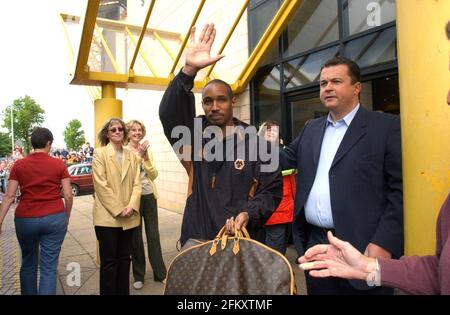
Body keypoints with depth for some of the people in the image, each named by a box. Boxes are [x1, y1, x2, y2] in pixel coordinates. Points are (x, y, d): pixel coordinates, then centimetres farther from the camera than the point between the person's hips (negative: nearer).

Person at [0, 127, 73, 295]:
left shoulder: (19, 165, 0)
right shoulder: (59, 164, -4)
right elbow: (68, 195, -4)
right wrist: (67, 217, 10)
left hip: (26, 219, 2)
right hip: (55, 218, -2)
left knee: (28, 264, 22)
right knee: (49, 267, 4)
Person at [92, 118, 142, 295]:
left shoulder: (131, 156, 12)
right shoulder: (99, 153, -2)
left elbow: (136, 183, 6)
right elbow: (101, 185, -10)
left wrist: (131, 207, -9)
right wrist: (118, 210, -13)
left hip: (129, 218, 4)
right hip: (107, 217, -4)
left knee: (125, 259, 13)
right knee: (109, 261, 4)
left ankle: (124, 292, 25)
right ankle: (108, 292, 18)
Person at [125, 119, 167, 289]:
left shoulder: (147, 150, 7)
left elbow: (154, 174, 0)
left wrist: (146, 157, -12)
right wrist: (139, 155, -21)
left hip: (149, 196, 3)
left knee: (154, 235, 9)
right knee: (136, 237, 9)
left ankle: (160, 273, 21)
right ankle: (138, 276, 23)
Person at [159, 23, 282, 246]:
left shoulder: (255, 143, -5)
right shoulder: (194, 134, 1)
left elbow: (272, 190, -2)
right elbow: (168, 112, -17)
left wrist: (248, 214, -20)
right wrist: (189, 70, -29)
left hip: (243, 241, -1)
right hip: (196, 241, 2)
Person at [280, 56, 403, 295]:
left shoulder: (387, 126, -4)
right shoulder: (311, 129, 13)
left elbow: (401, 189, -9)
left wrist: (384, 243, -16)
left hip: (361, 247, -5)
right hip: (314, 245, 5)